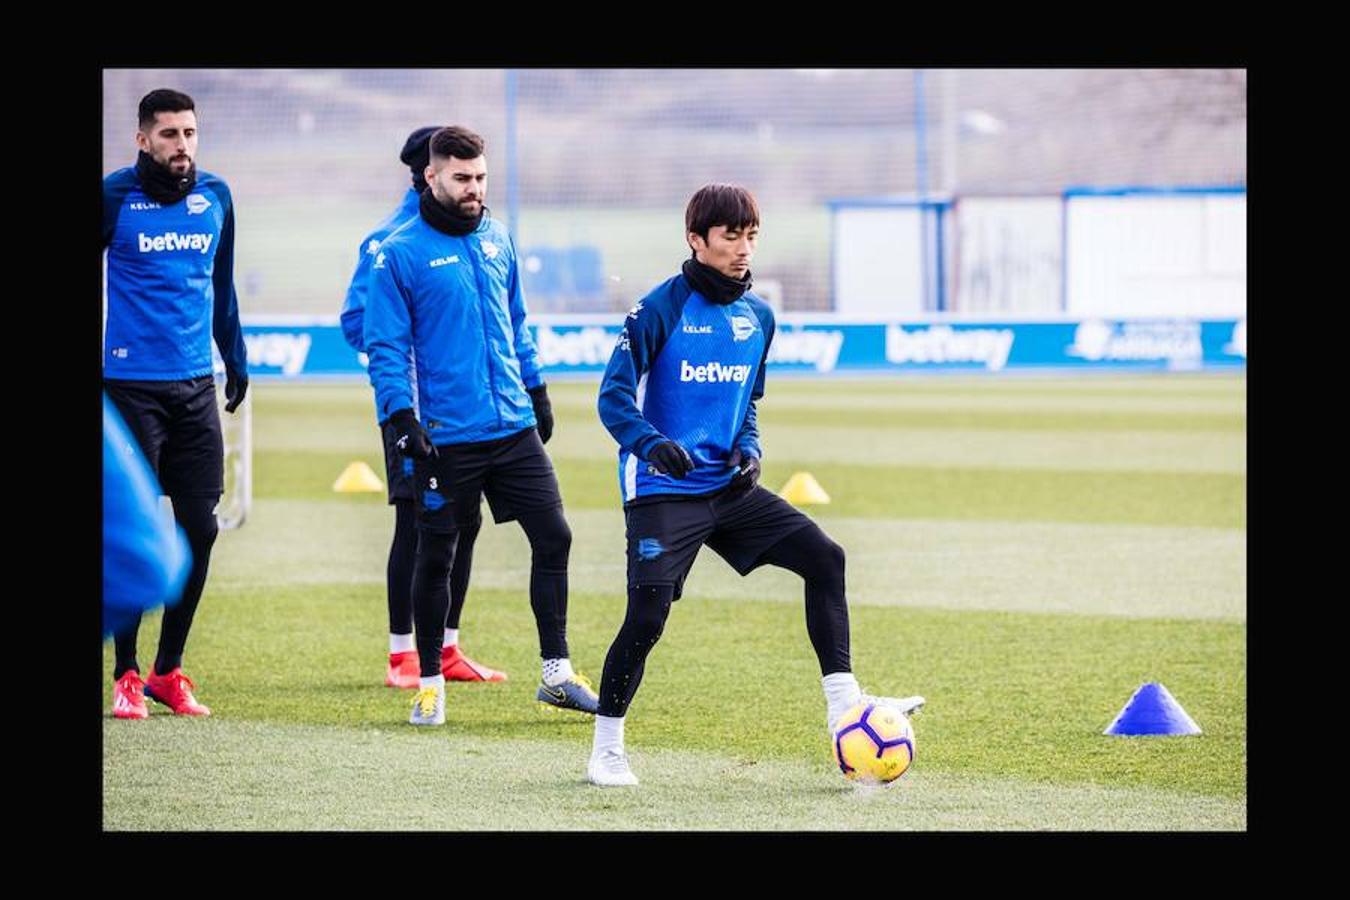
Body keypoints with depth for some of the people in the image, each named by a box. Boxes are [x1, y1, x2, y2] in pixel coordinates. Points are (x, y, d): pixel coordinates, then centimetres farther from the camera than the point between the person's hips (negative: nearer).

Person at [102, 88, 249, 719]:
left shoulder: (215, 197, 7)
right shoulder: (116, 196, -7)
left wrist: (236, 359, 22)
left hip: (196, 386, 4)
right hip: (131, 387, -4)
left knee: (199, 529, 2)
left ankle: (170, 671, 13)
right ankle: (126, 676, 7)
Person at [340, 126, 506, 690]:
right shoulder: (391, 241, -10)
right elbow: (358, 322, -11)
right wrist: (408, 358, -22)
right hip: (417, 404, -7)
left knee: (463, 522, 9)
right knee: (415, 525, -4)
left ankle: (446, 649, 19)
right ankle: (402, 654, 5)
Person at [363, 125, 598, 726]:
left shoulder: (496, 239, 11)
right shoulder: (400, 254, -7)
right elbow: (385, 346, -8)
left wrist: (536, 391, 20)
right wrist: (402, 418, -16)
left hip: (515, 428, 5)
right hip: (446, 438, -5)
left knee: (553, 537, 1)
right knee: (435, 558, 3)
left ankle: (556, 674, 9)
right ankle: (430, 683, 16)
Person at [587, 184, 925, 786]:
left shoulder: (757, 317, 9)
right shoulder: (661, 309, -10)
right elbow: (614, 397, -14)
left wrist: (748, 448, 3)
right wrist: (653, 445, -31)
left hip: (729, 488, 6)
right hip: (664, 492, -6)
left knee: (824, 557, -4)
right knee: (647, 616, -14)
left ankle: (844, 712, -1)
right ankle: (605, 752, 2)